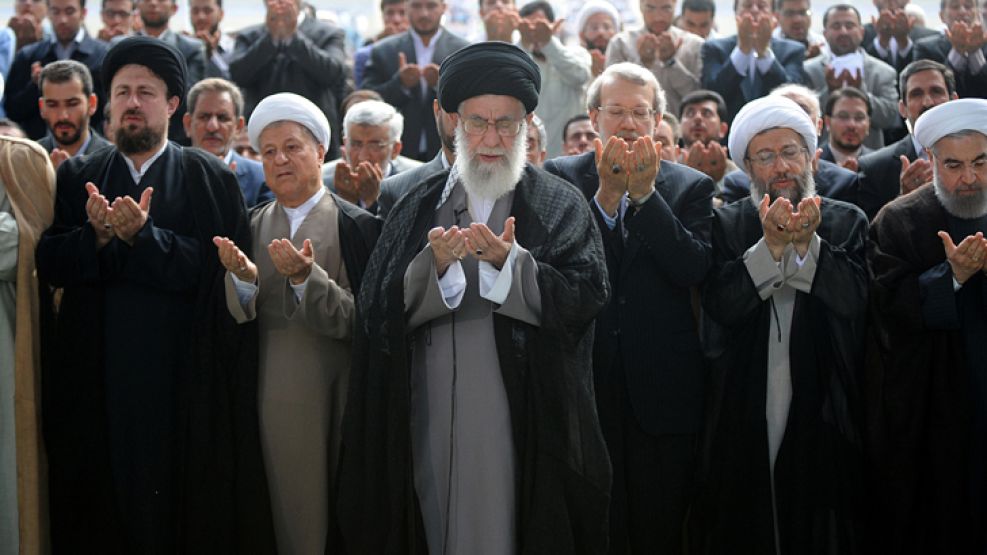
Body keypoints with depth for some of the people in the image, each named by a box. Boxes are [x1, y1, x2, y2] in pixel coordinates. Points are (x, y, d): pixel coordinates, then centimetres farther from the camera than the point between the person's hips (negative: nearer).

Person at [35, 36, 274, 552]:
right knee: (107, 498, 4)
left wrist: (142, 236, -21)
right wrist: (97, 236, -17)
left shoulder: (210, 179, 4)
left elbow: (213, 267, -9)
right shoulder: (77, 177, 12)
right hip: (98, 379, 2)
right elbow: (49, 263, 1)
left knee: (181, 503, -1)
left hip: (183, 381, -2)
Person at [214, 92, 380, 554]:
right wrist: (243, 277, -18)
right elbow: (234, 320, 2)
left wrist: (306, 278, -24)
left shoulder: (356, 225, -4)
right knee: (288, 514, 7)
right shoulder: (251, 227, 8)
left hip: (335, 394, -3)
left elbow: (359, 321, -11)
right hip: (272, 400, 3)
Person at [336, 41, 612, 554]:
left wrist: (508, 262, -24)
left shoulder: (560, 205, 4)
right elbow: (378, 308, -2)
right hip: (431, 412, 2)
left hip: (522, 415, -2)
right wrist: (436, 266, -20)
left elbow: (586, 297, -10)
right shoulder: (418, 207, 9)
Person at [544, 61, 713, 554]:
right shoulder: (559, 177, 3)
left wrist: (645, 194, -15)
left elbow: (695, 269, -10)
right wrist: (607, 195, -18)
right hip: (584, 381, 0)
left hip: (661, 386, 1)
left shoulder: (691, 186, 4)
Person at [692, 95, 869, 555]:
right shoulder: (726, 225, 4)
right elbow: (721, 306, -10)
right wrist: (772, 244, -18)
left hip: (823, 411, 0)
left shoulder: (848, 222, 5)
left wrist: (807, 243, -17)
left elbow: (856, 299, -9)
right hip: (744, 415, 0)